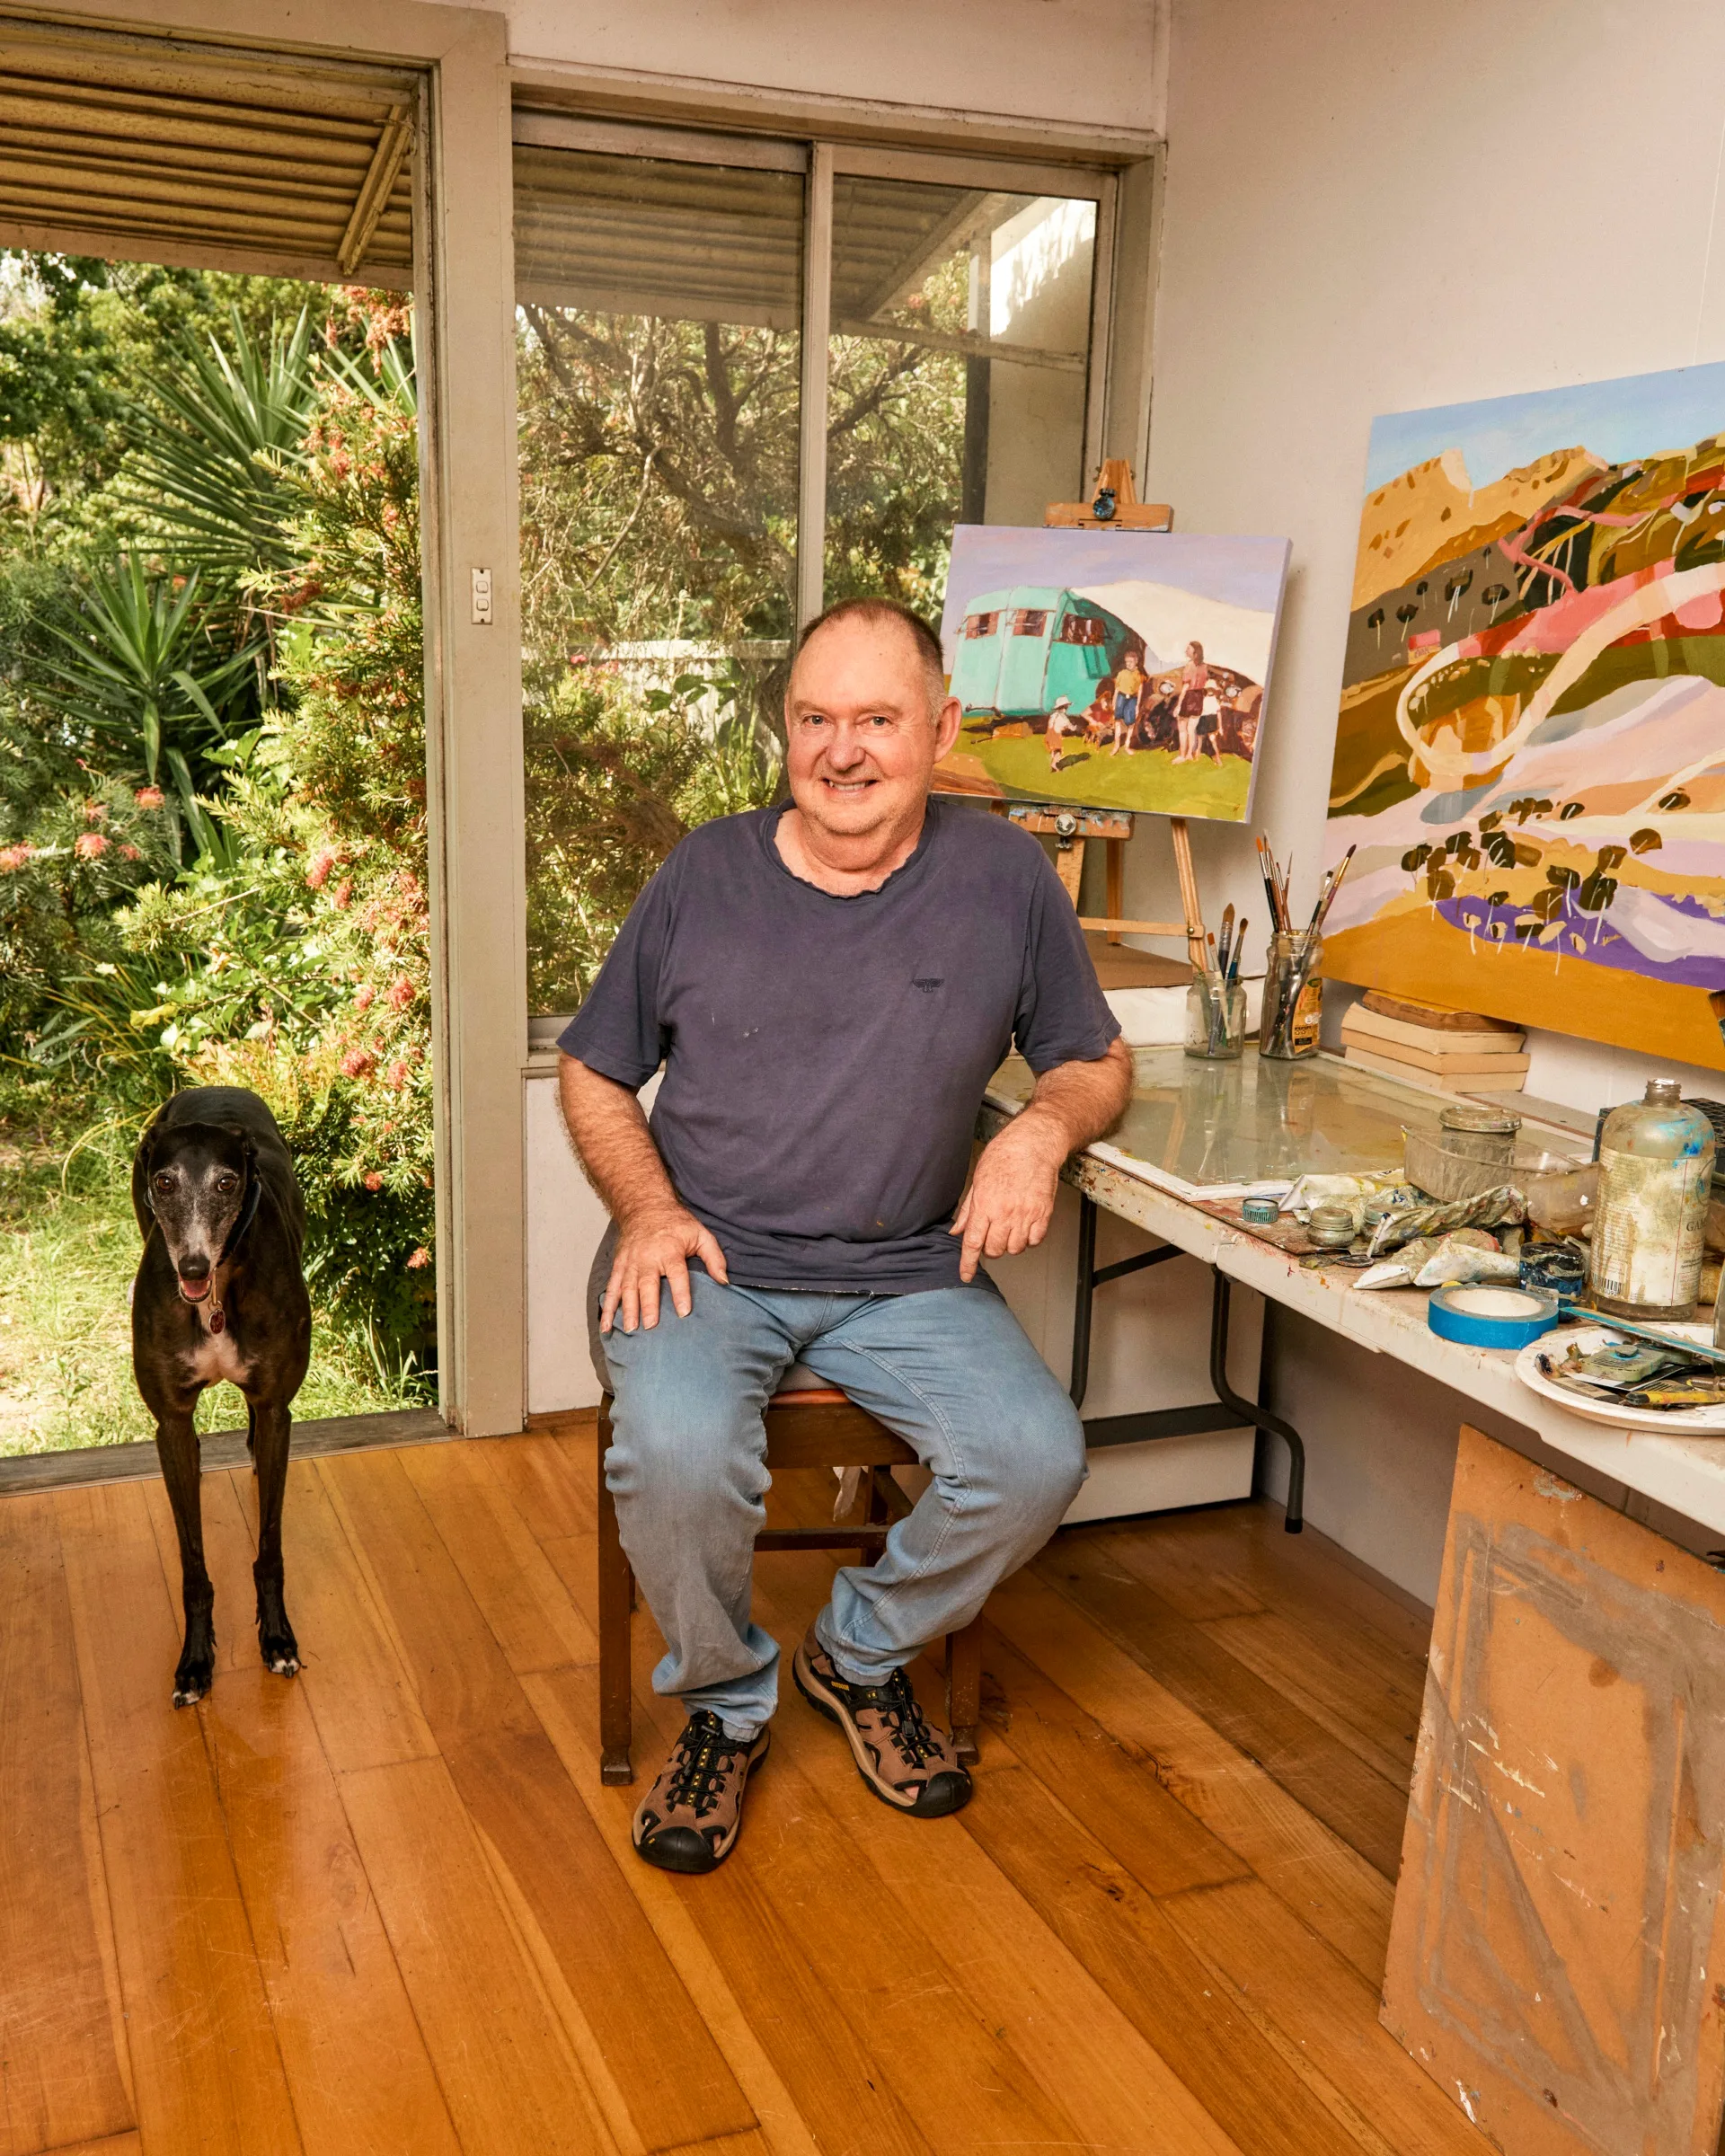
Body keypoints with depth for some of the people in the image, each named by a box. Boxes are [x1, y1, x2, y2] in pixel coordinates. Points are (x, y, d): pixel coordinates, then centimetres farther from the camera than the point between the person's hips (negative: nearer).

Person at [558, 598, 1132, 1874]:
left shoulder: (1005, 878, 2)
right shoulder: (706, 876, 2)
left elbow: (1096, 1062, 13)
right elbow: (592, 1074, 10)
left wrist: (1044, 1128, -11)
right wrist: (647, 1208, -8)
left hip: (908, 1275, 2)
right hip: (703, 1260, -1)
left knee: (1036, 1457, -21)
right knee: (678, 1455, -30)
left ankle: (862, 1654, 11)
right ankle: (725, 1705, 4)